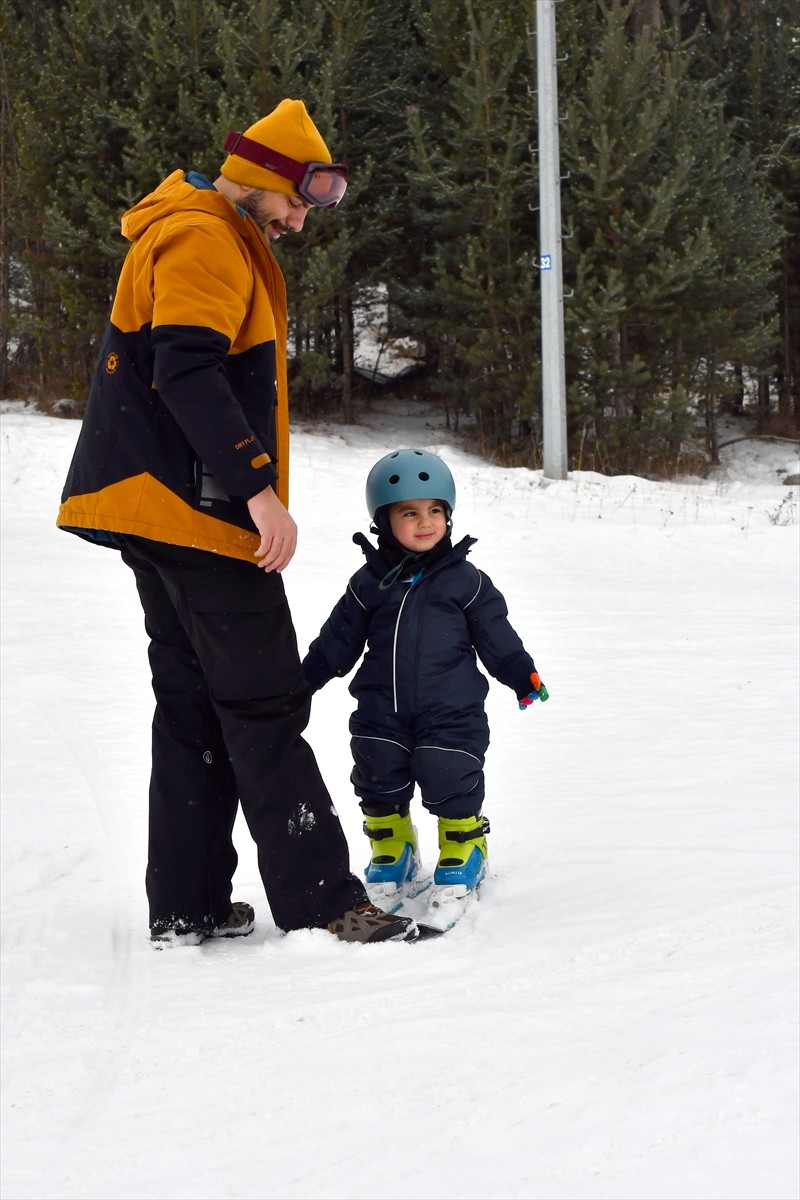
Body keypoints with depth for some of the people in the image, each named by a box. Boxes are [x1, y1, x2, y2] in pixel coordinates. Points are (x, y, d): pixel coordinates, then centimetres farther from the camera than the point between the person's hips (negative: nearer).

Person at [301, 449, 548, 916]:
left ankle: (464, 852, 20)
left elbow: (496, 635, 5)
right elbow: (338, 641, 11)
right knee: (380, 786, 7)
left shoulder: (465, 580, 0)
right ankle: (391, 855, 27)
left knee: (452, 784, -3)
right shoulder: (370, 583, 4)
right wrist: (303, 680, 9)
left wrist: (522, 674, -4)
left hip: (450, 714, -2)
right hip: (381, 714, 2)